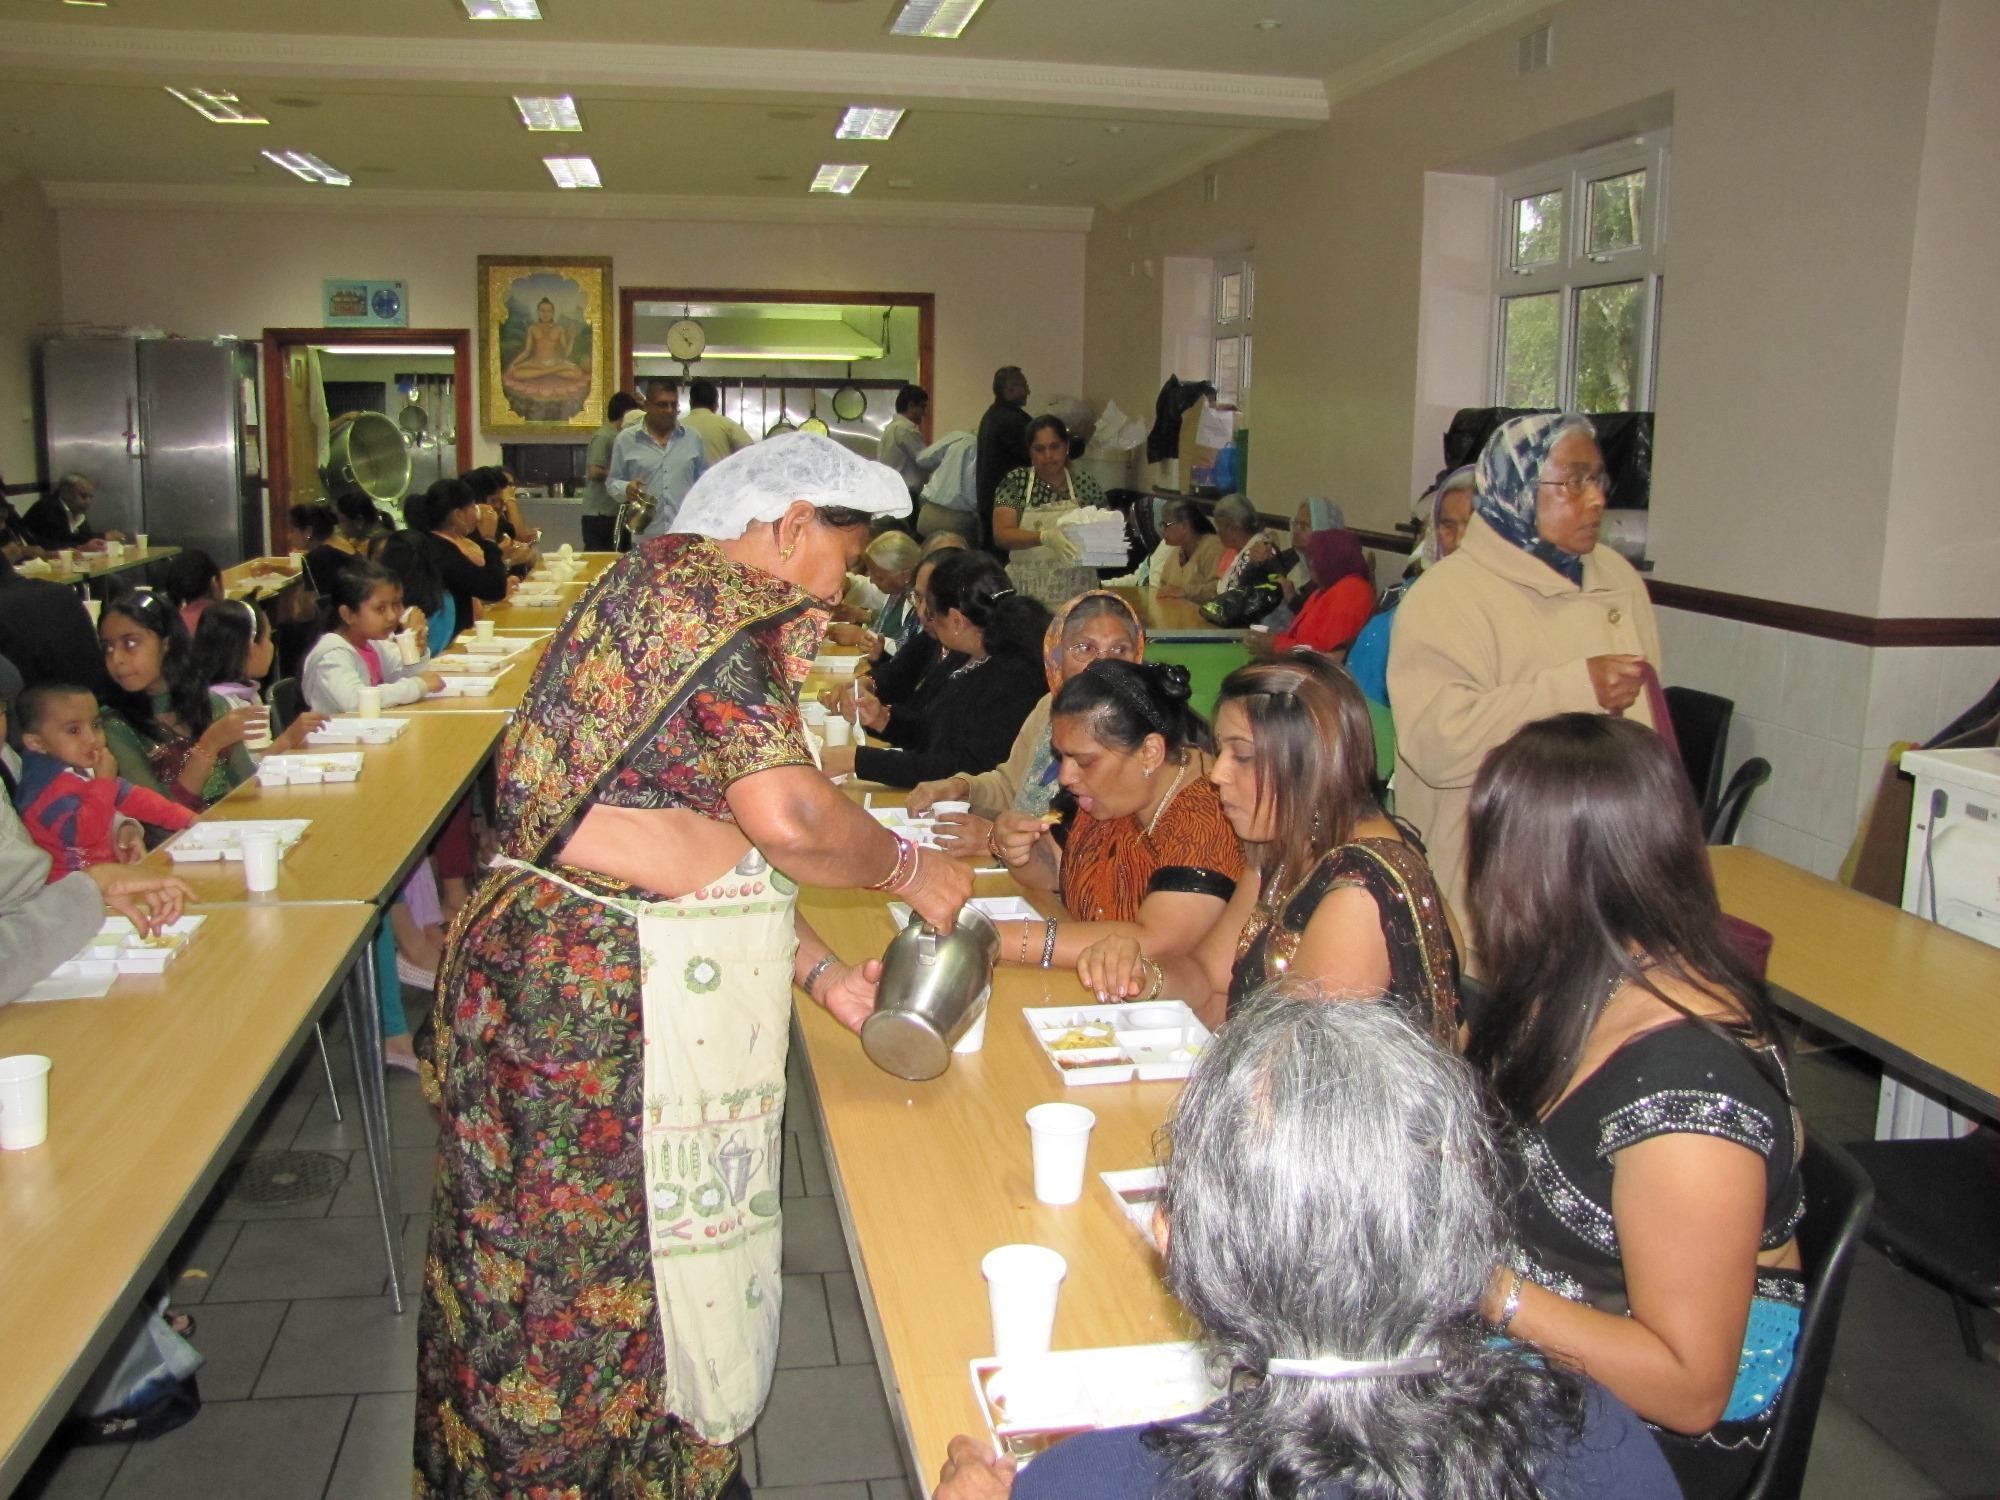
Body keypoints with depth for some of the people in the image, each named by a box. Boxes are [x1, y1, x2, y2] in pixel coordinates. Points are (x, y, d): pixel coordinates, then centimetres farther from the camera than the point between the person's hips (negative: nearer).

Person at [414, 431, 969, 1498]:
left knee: (656, 1246, 17)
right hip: (605, 988, -10)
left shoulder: (684, 591, 19)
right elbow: (786, 816, -23)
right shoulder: (713, 591, -12)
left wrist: (821, 973, 13)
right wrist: (909, 870, -6)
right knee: (609, 1260, 3)